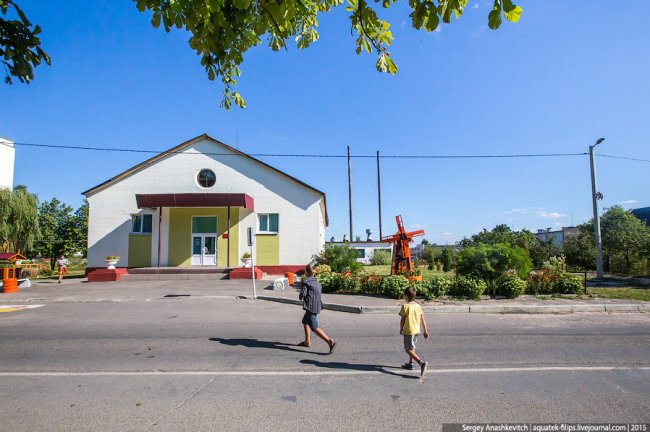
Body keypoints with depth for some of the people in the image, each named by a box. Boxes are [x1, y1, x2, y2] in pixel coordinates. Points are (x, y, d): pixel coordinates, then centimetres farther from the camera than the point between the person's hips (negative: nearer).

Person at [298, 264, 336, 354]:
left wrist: (301, 297, 4)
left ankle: (330, 341, -19)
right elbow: (320, 290, 19)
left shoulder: (306, 282, -11)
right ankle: (307, 342, 33)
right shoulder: (316, 282, 13)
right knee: (305, 321, 27)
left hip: (311, 306, -9)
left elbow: (302, 294, -18)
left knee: (314, 327, -8)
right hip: (317, 305, 9)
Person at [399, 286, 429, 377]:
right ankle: (410, 363, 33)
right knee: (412, 347, 24)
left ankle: (422, 362, -21)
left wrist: (401, 330, 6)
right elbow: (423, 320, 5)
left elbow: (402, 320, -9)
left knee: (408, 350, -4)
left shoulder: (405, 306, -14)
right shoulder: (418, 306, 3)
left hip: (408, 331, -7)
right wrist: (425, 331, 12)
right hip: (417, 331, 7)